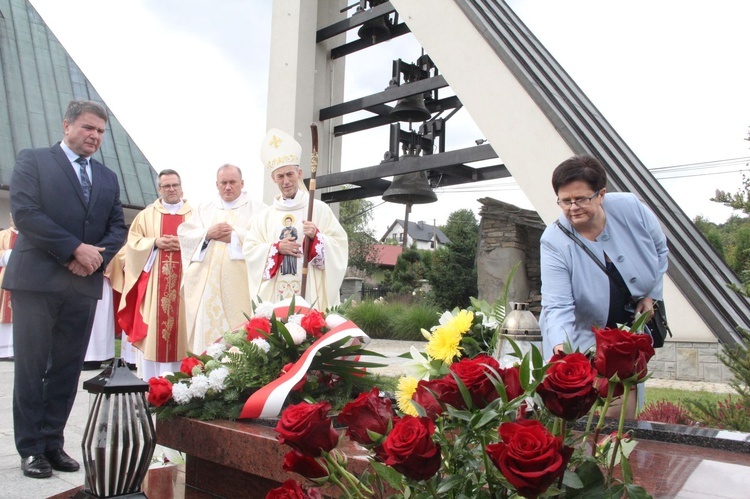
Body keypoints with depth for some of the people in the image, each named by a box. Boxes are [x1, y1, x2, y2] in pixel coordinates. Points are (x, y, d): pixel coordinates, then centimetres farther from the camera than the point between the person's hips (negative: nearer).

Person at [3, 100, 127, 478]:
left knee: (67, 369, 8)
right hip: (37, 280, -4)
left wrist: (98, 255, -7)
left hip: (85, 285, 5)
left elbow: (118, 228, 13)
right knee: (31, 369, 2)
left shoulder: (108, 178, 17)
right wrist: (75, 248, -15)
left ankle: (53, 443, 18)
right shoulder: (32, 160, 3)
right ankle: (31, 449, 12)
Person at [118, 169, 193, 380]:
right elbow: (133, 242, 7)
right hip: (153, 282, 1)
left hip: (183, 282, -1)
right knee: (152, 327, -3)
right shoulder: (146, 215, 14)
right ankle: (150, 381, 3)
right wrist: (155, 243, -10)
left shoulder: (194, 214, 12)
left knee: (180, 324, -3)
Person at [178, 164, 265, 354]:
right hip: (206, 283, 4)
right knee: (206, 328, 1)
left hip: (239, 284, -4)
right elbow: (184, 234, 11)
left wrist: (234, 236, -10)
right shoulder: (204, 209, 21)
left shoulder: (257, 209, 7)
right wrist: (207, 234, -6)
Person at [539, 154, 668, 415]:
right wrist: (559, 346, -46)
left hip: (634, 324, 3)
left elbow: (660, 248, 7)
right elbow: (557, 305, -29)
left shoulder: (630, 208, -14)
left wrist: (651, 294, 1)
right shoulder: (554, 241, -23)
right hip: (582, 341, -3)